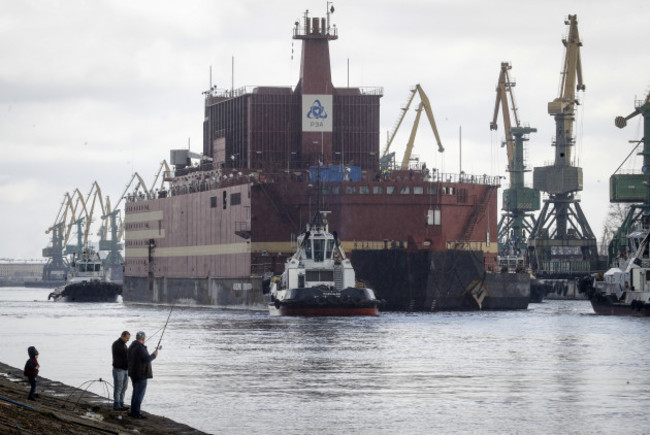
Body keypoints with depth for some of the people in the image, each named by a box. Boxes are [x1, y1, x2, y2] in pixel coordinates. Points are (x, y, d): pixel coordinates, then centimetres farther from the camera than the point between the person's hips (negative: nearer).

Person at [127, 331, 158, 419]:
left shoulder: (132, 346, 11)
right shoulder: (140, 347, -19)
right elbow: (147, 359, -26)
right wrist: (154, 355, -8)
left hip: (134, 373, 10)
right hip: (140, 374, -10)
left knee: (136, 392, 16)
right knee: (140, 393, -5)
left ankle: (133, 411, 19)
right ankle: (136, 413, -5)